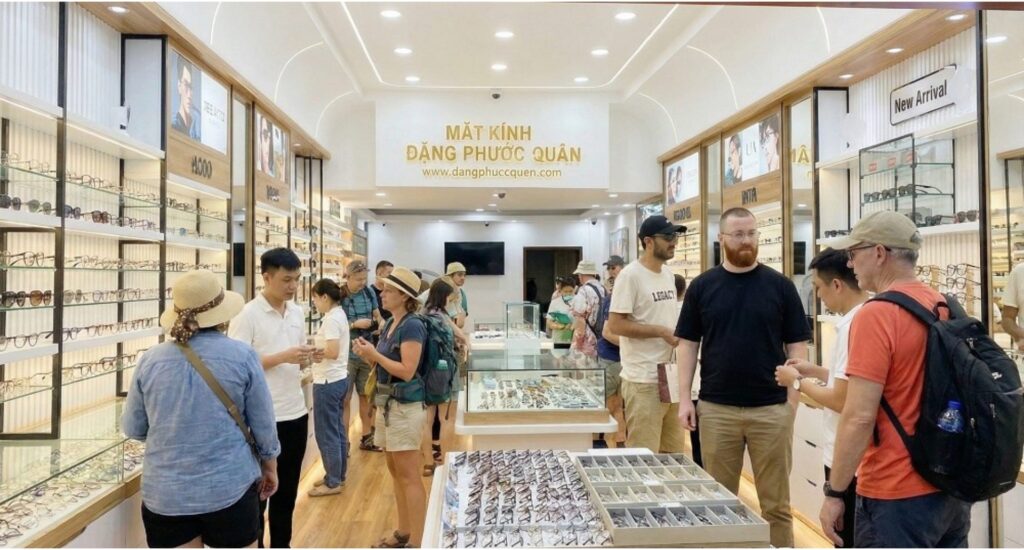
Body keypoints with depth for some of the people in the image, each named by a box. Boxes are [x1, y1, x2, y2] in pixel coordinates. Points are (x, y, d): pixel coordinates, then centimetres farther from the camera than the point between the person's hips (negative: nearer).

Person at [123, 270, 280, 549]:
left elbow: (132, 428, 8)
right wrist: (270, 465, 14)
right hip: (231, 487, -2)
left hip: (165, 494, 2)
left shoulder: (150, 360, -3)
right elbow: (263, 424, -2)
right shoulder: (242, 356, -10)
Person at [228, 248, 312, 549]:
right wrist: (282, 357, -23)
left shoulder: (297, 312, 7)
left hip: (296, 414, 6)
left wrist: (306, 357, -6)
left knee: (287, 491, 17)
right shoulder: (247, 316, -13)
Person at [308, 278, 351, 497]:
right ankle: (338, 475, 28)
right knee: (337, 430, 17)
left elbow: (332, 352, -25)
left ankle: (333, 482, 12)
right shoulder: (339, 314, 10)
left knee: (326, 433, 1)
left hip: (328, 382, -10)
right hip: (338, 378, 10)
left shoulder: (331, 319, -19)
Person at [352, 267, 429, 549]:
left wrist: (375, 354, -17)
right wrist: (368, 355, -2)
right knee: (395, 472, 17)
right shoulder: (390, 324, 11)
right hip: (388, 403, 10)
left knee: (409, 476, -2)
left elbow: (407, 371, -22)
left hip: (405, 406, -9)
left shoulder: (412, 326, -16)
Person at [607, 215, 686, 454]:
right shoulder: (630, 275, -13)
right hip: (644, 381, -8)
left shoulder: (668, 273, 12)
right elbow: (615, 325, -17)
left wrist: (678, 335, 3)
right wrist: (661, 332, -17)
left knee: (674, 454, 17)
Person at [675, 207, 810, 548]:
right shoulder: (702, 286, 3)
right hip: (716, 409, 1)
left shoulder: (780, 286, 1)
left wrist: (793, 401, -5)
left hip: (771, 408, 0)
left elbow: (796, 346, 2)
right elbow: (688, 344, 4)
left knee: (776, 502, 10)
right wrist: (685, 398, -2)